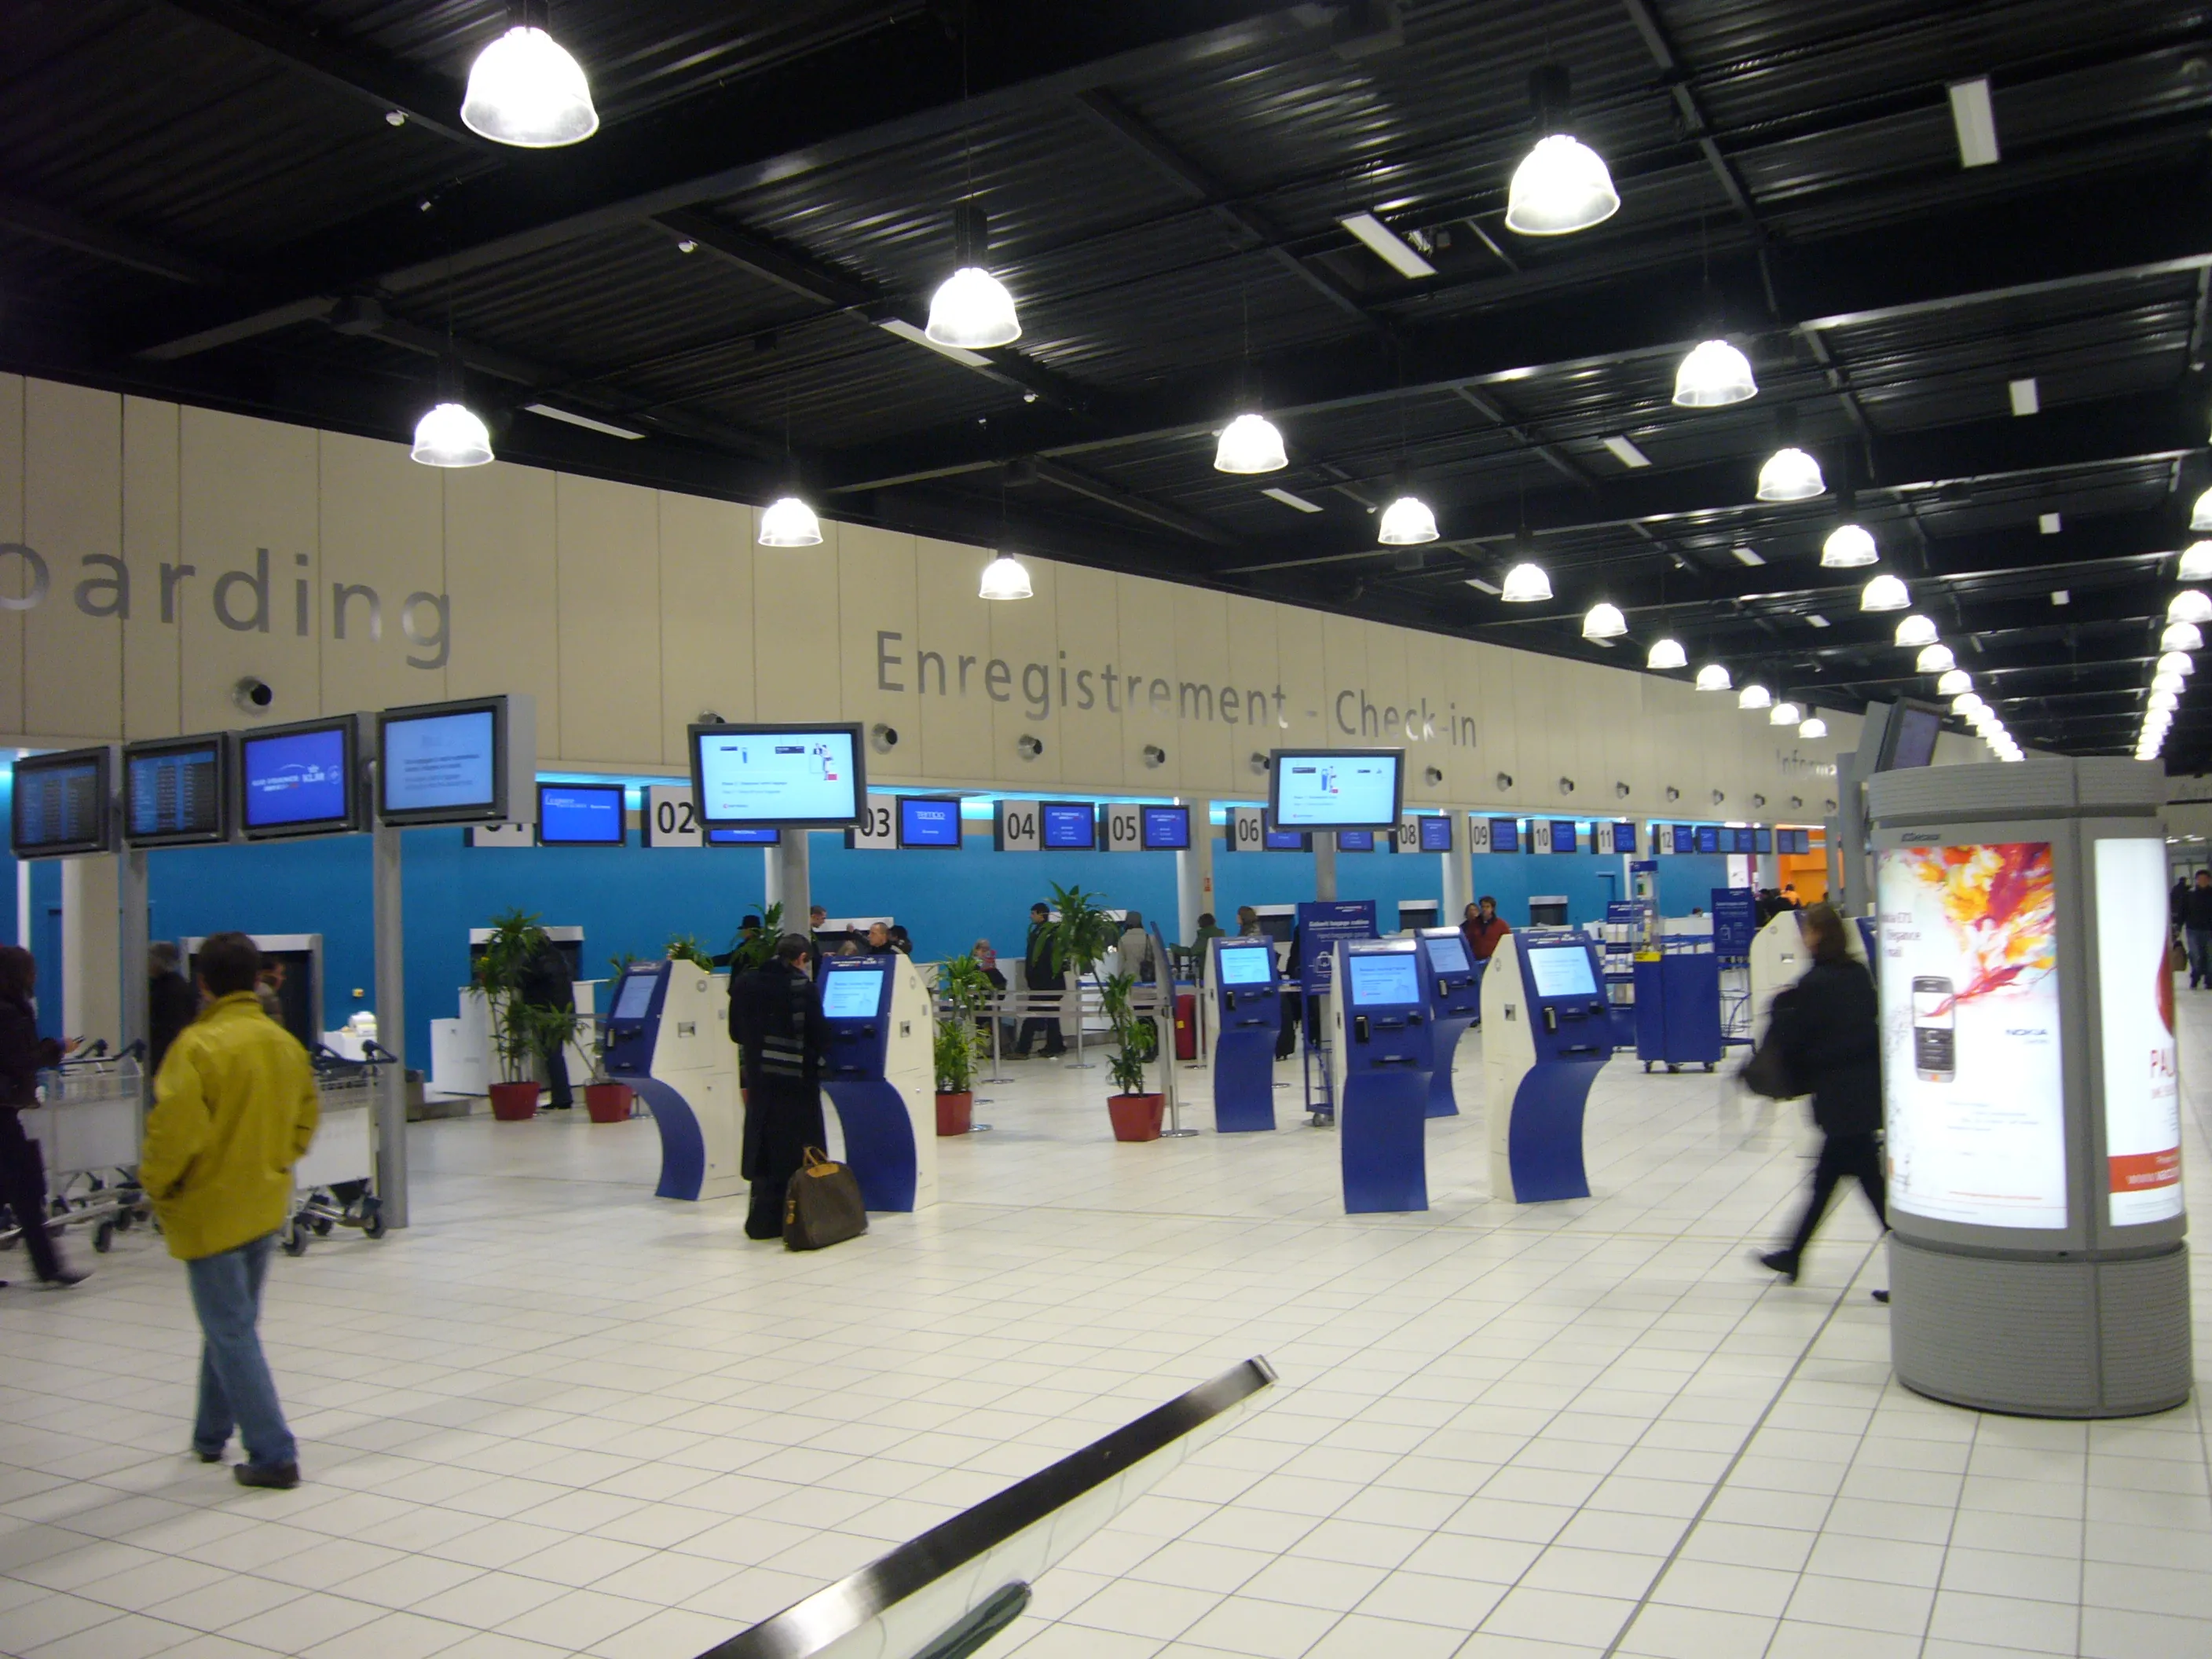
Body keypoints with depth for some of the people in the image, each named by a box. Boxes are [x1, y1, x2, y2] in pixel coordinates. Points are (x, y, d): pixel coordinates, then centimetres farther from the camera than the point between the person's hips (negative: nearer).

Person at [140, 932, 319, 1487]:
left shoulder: (198, 1046, -18)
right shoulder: (286, 1043, 3)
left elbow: (174, 1132, -20)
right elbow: (303, 1124, 11)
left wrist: (155, 1185, -4)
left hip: (211, 1209, -7)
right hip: (267, 1206, 7)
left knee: (231, 1333, 0)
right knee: (232, 1323, 21)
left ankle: (273, 1456, 0)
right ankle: (212, 1434, 34)